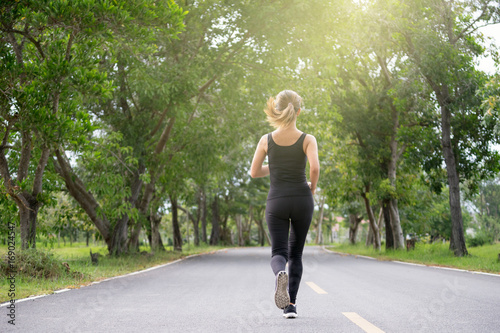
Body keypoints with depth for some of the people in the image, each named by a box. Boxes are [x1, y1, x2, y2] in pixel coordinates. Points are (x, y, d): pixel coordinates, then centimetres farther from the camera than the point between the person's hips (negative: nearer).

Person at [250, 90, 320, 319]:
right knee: (296, 253, 15)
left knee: (279, 254, 2)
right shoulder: (307, 139, -4)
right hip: (301, 200, 0)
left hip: (276, 201, 0)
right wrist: (312, 186, 1)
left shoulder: (266, 140, 1)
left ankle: (281, 274, -35)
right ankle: (290, 305, 8)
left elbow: (254, 172, 4)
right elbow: (315, 167, -19)